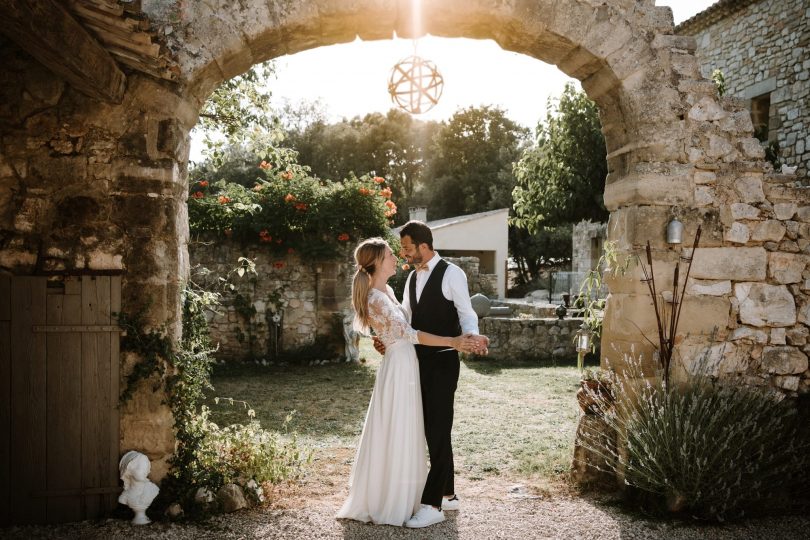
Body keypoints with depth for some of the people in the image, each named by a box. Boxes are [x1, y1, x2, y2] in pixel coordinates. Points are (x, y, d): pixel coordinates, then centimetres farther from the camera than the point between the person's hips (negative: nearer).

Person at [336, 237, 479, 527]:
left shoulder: (386, 291, 11)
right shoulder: (376, 298, -19)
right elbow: (408, 334, -23)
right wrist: (452, 342, -24)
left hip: (406, 365, 10)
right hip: (398, 366, -10)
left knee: (404, 434, 16)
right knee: (395, 434, -1)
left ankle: (398, 500, 27)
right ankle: (389, 505, 11)